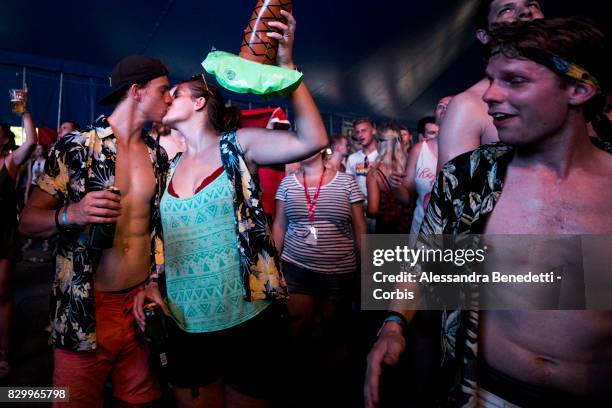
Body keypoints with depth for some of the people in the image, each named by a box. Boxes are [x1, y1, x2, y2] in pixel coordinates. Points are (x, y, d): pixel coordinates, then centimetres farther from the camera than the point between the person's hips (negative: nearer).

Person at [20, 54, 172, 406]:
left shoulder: (159, 155, 7)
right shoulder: (75, 146, -7)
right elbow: (28, 221, -5)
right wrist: (70, 214, -26)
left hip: (142, 302, 4)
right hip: (85, 310, -4)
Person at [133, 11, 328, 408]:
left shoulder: (238, 144, -4)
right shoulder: (170, 167, 10)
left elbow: (313, 140, -20)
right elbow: (166, 236, 17)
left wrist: (285, 63, -21)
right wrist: (152, 284, 2)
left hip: (251, 321, -4)